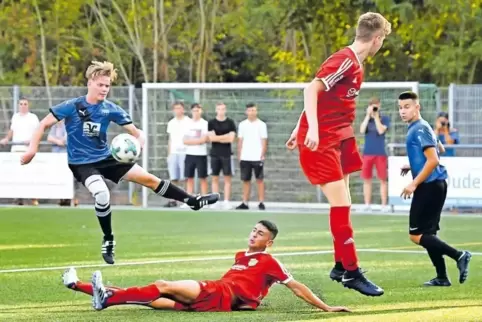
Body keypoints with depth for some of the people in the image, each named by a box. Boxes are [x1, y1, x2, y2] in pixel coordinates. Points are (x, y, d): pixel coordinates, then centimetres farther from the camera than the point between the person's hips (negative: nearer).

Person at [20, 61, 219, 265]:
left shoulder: (111, 109, -5)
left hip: (106, 158, 4)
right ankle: (108, 241, -9)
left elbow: (135, 132, -2)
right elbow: (44, 124, -9)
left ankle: (194, 202, 18)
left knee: (148, 178, 4)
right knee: (102, 194, -31)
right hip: (82, 163, -4)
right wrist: (33, 149, -18)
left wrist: (139, 142, -25)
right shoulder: (72, 107, -15)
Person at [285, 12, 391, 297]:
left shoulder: (356, 65, 12)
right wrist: (312, 129, -35)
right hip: (320, 140, -10)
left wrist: (300, 130, 23)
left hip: (339, 138, 10)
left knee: (343, 205, 13)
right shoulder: (345, 61, -17)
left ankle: (341, 267, 22)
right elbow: (312, 89, -26)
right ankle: (351, 272, -6)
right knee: (341, 204, -10)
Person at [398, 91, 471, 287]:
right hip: (434, 186, 10)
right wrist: (412, 166, 24)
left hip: (430, 187, -10)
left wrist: (414, 184, -20)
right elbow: (439, 149, 29)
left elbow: (433, 160, -21)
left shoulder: (419, 130, -14)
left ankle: (458, 256, -13)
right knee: (427, 233, 13)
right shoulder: (419, 128, 16)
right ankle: (442, 278, 13)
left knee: (416, 235, -9)